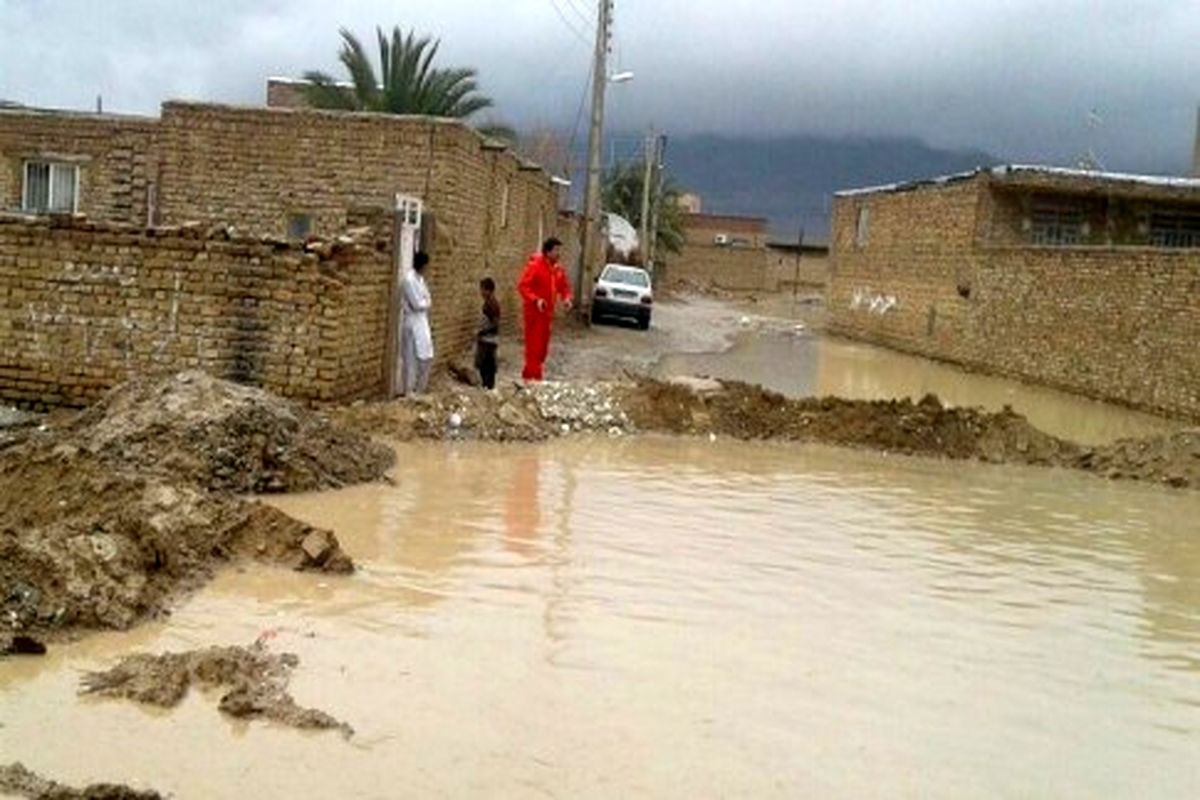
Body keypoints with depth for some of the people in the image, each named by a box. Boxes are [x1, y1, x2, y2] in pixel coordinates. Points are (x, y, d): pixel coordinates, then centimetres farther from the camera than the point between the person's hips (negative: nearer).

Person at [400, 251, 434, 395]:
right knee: (412, 360, -3)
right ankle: (408, 391, 5)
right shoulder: (409, 280, -17)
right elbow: (417, 304, -18)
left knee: (426, 357, 10)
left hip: (423, 323, 9)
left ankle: (419, 389, 19)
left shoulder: (420, 279, 12)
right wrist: (427, 303, -1)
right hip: (413, 324, -9)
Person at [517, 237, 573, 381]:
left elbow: (564, 286, 21)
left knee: (543, 344, 11)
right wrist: (535, 300, -27)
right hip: (534, 311, -8)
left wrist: (566, 298, 0)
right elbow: (523, 286, -15)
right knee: (534, 343, -9)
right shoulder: (535, 266, -12)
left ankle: (528, 374, 23)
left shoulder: (558, 269, 9)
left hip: (548, 311, 8)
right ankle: (533, 375, -7)